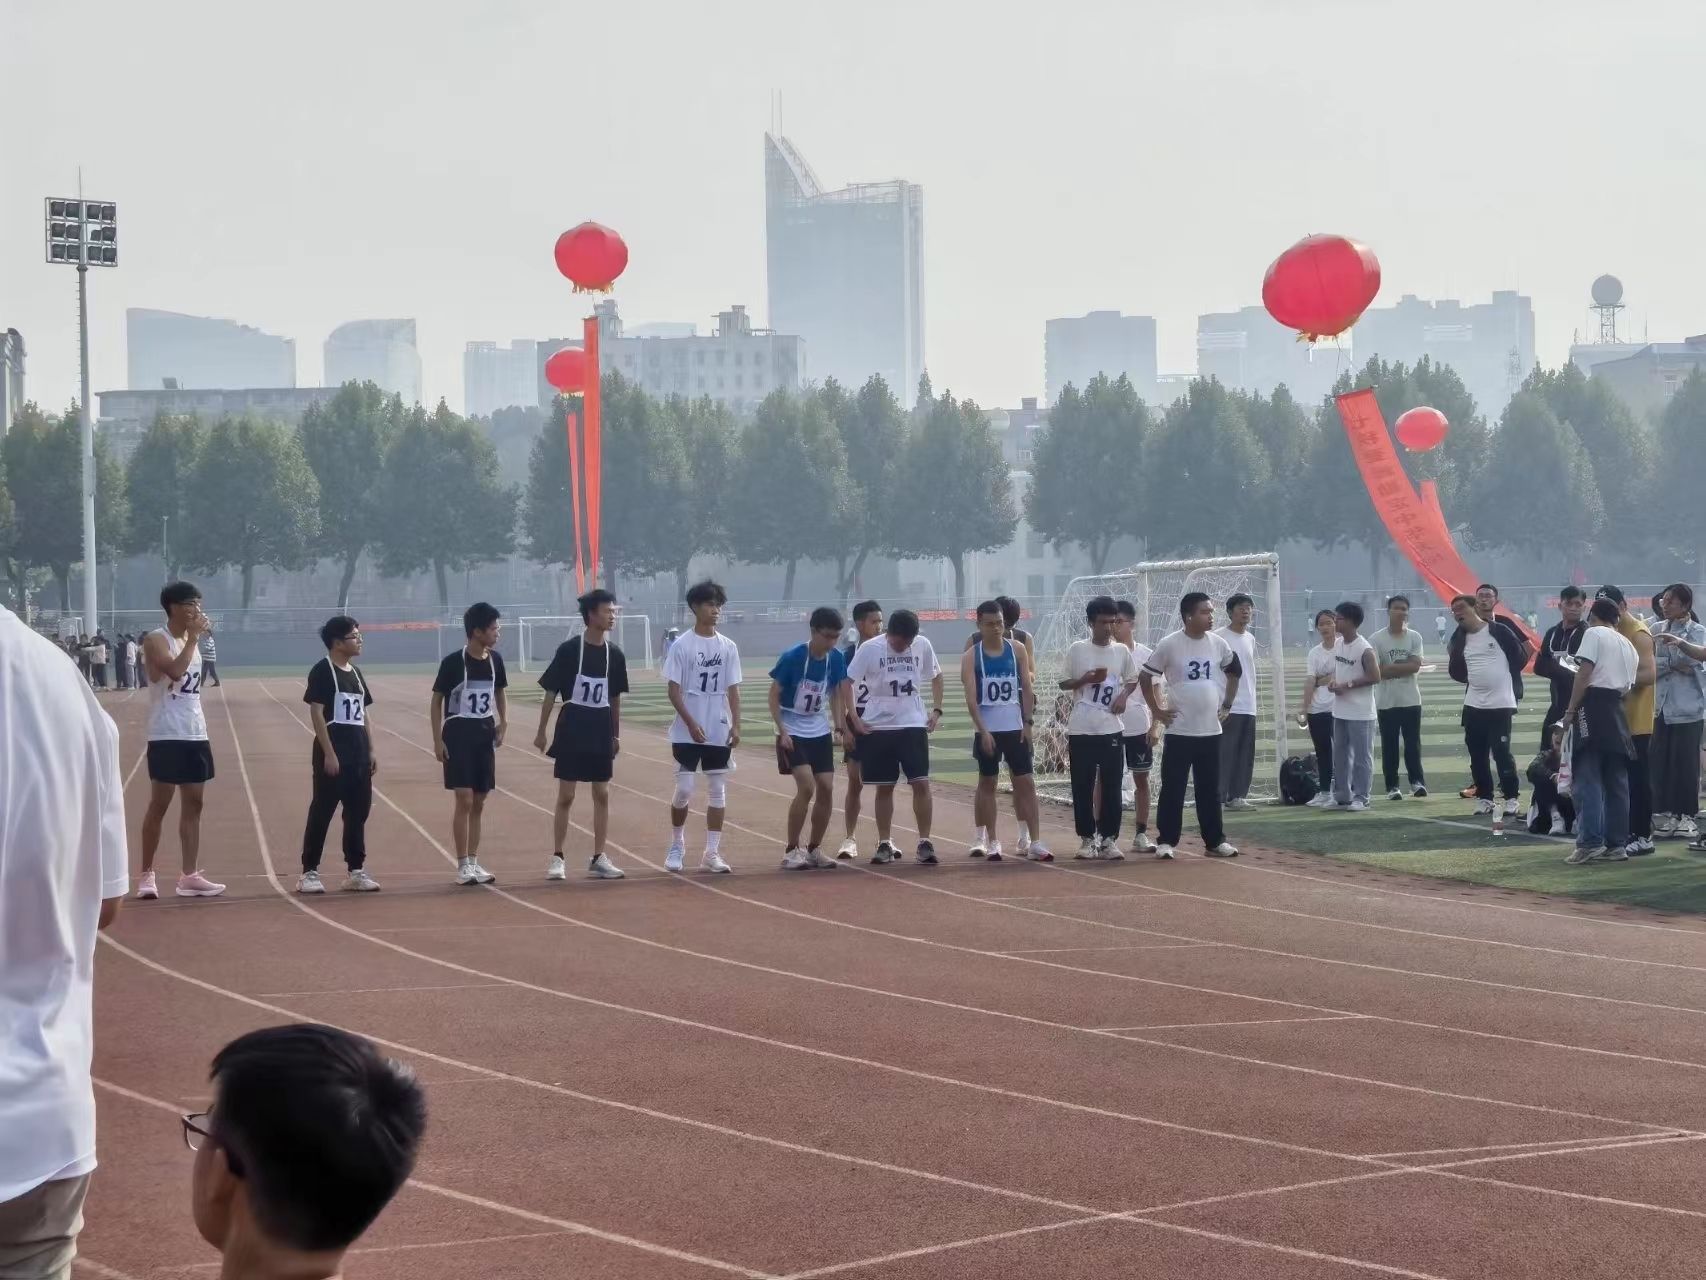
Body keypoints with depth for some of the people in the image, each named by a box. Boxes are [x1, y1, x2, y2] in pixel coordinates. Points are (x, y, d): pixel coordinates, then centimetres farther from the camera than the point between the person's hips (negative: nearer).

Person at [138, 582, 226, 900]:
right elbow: (175, 671, -27)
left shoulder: (192, 641, 15)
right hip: (166, 736, -8)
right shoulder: (156, 640, -10)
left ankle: (189, 876, 8)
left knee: (193, 804, 6)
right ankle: (146, 874, 4)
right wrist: (193, 637, -20)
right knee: (159, 804, -4)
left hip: (195, 734, 8)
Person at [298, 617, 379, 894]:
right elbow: (316, 713, -14)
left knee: (358, 812, 10)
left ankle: (356, 871, 17)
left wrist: (371, 750, 12)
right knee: (321, 812, -4)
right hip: (333, 751, -8)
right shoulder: (322, 671, -9)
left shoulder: (356, 673, 15)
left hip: (358, 753, 8)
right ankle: (309, 872, 1)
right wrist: (329, 754, -18)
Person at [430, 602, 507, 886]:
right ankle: (463, 865, -5)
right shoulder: (453, 662, -13)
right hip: (458, 733, -6)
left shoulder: (495, 659, 3)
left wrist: (503, 721, 4)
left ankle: (474, 861, 15)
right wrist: (438, 740, -10)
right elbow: (436, 700, -7)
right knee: (464, 799, -9)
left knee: (479, 802, 8)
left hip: (484, 734, 6)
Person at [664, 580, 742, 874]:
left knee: (718, 791, 3)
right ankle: (677, 847, 15)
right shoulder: (682, 645, -5)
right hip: (687, 733, -4)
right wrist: (692, 724, -17)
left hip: (719, 732, 4)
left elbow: (733, 690, 8)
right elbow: (674, 690, -7)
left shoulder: (728, 647, 7)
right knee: (685, 789, -5)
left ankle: (712, 854, 8)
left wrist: (736, 725, -3)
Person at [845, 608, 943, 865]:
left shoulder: (922, 645, -3)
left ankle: (924, 843, 0)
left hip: (914, 725, 1)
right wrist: (855, 718, -9)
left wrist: (936, 710, 5)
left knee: (921, 783, -6)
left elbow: (936, 676, 14)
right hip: (878, 727, -1)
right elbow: (846, 682, -4)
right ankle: (885, 844, 15)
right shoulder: (870, 649, -10)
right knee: (884, 787, 6)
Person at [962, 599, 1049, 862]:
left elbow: (1027, 687, 4)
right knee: (987, 783, 5)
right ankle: (990, 842, 12)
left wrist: (1028, 722, -4)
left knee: (1025, 782, -1)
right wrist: (983, 730, -19)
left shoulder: (1017, 649, 3)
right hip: (987, 729, -2)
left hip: (1015, 727, 2)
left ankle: (1034, 843, -1)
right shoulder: (972, 656, -4)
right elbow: (971, 697, -10)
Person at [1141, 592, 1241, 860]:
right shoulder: (1169, 644, -10)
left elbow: (1234, 672, 20)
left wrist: (1227, 705, 14)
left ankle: (1215, 841, 15)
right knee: (1172, 789, 0)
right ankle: (1165, 841, 7)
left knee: (1210, 790, 9)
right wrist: (1156, 711, -4)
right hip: (1179, 730, -4)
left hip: (1210, 730, 4)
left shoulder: (1218, 644, 2)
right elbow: (1145, 677, -1)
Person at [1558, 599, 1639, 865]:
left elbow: (1584, 674, -10)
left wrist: (1570, 711, -9)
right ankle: (1617, 843, 9)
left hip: (1593, 706, -7)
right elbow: (1628, 687, 18)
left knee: (1587, 780, -9)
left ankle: (1590, 842, -17)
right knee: (1617, 782, 9)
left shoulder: (1594, 634, 0)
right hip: (1619, 712, 7)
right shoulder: (1629, 647, 23)